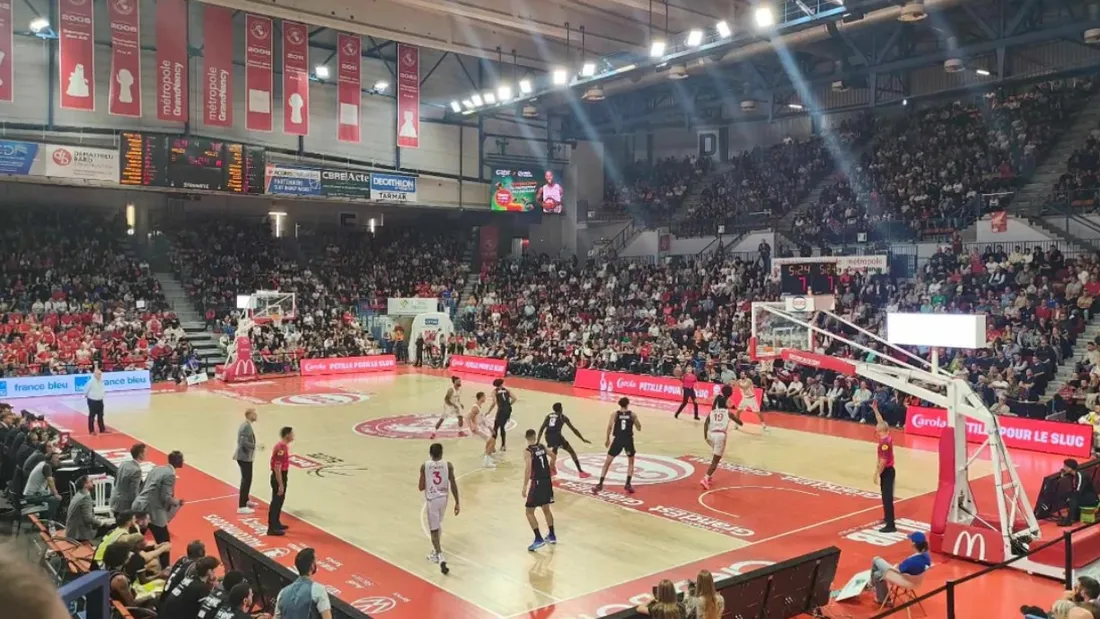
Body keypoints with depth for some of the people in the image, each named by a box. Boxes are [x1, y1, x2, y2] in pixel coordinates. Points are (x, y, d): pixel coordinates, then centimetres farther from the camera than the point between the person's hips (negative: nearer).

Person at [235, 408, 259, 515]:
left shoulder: (246, 425, 10)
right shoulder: (247, 426, -21)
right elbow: (244, 442, -29)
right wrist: (255, 446, -26)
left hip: (244, 456, 11)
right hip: (245, 457, -11)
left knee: (246, 479, 23)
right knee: (246, 480, -8)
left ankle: (245, 500, 39)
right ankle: (241, 507, -6)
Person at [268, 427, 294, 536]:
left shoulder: (284, 445, 7)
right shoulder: (281, 448, -24)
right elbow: (277, 468, -26)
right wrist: (280, 485, -24)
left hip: (282, 476, 10)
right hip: (278, 477, -10)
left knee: (279, 501, 19)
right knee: (276, 502, -2)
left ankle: (276, 524, 32)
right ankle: (272, 528, 5)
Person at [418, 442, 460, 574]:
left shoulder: (424, 466, -10)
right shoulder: (448, 465, -7)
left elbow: (421, 487, -6)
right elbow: (453, 485, -7)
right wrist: (457, 502, -1)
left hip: (431, 500, -3)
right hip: (443, 498, 3)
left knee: (434, 529, 1)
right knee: (438, 524, 25)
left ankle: (440, 557, -12)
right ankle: (436, 551, 38)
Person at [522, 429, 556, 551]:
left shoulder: (528, 452, -13)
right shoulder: (542, 446, 6)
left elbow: (528, 469, -23)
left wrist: (525, 487, -21)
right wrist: (551, 467, 44)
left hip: (537, 482, -7)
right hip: (547, 481, 7)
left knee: (529, 512, 2)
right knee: (546, 509, 22)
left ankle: (538, 539, -6)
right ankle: (552, 536, 31)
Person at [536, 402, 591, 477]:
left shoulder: (548, 416, 23)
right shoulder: (562, 417, 12)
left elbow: (541, 429, 16)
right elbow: (573, 429, 12)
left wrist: (538, 441, 18)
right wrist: (583, 439, 18)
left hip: (548, 436, 5)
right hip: (556, 435, -5)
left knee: (554, 452, 36)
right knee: (572, 452, 7)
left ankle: (552, 470, 35)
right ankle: (580, 472, 0)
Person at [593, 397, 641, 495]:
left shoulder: (615, 414, 3)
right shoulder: (632, 414, 6)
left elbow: (610, 427, -9)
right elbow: (639, 428, 11)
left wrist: (607, 439, -1)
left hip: (618, 439, -1)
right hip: (628, 440, 1)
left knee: (607, 462, 9)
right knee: (631, 462, 22)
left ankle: (600, 484, 1)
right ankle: (628, 484, 11)